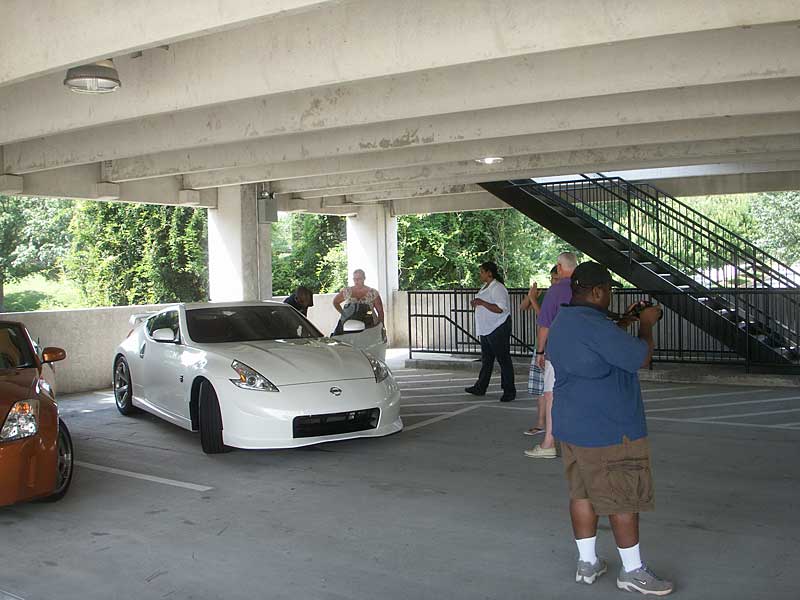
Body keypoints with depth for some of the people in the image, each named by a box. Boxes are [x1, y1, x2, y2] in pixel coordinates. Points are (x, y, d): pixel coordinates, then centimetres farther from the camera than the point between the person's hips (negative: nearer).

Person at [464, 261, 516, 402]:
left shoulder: (497, 288, -16)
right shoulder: (486, 286, 14)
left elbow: (500, 308, -26)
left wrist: (482, 303, -24)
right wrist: (476, 304, 6)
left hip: (499, 329, -10)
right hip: (486, 330, 10)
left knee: (504, 360, -4)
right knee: (486, 360, 16)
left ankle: (509, 391, 0)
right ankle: (480, 388, 24)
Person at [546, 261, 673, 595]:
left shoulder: (561, 323, 10)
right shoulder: (594, 326, -22)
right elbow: (641, 357, -16)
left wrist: (625, 322, 23)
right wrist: (646, 324, 0)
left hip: (571, 426, 10)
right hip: (609, 430, -9)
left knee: (582, 493, 15)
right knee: (624, 499, 2)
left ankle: (587, 563, 23)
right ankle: (632, 571, 13)